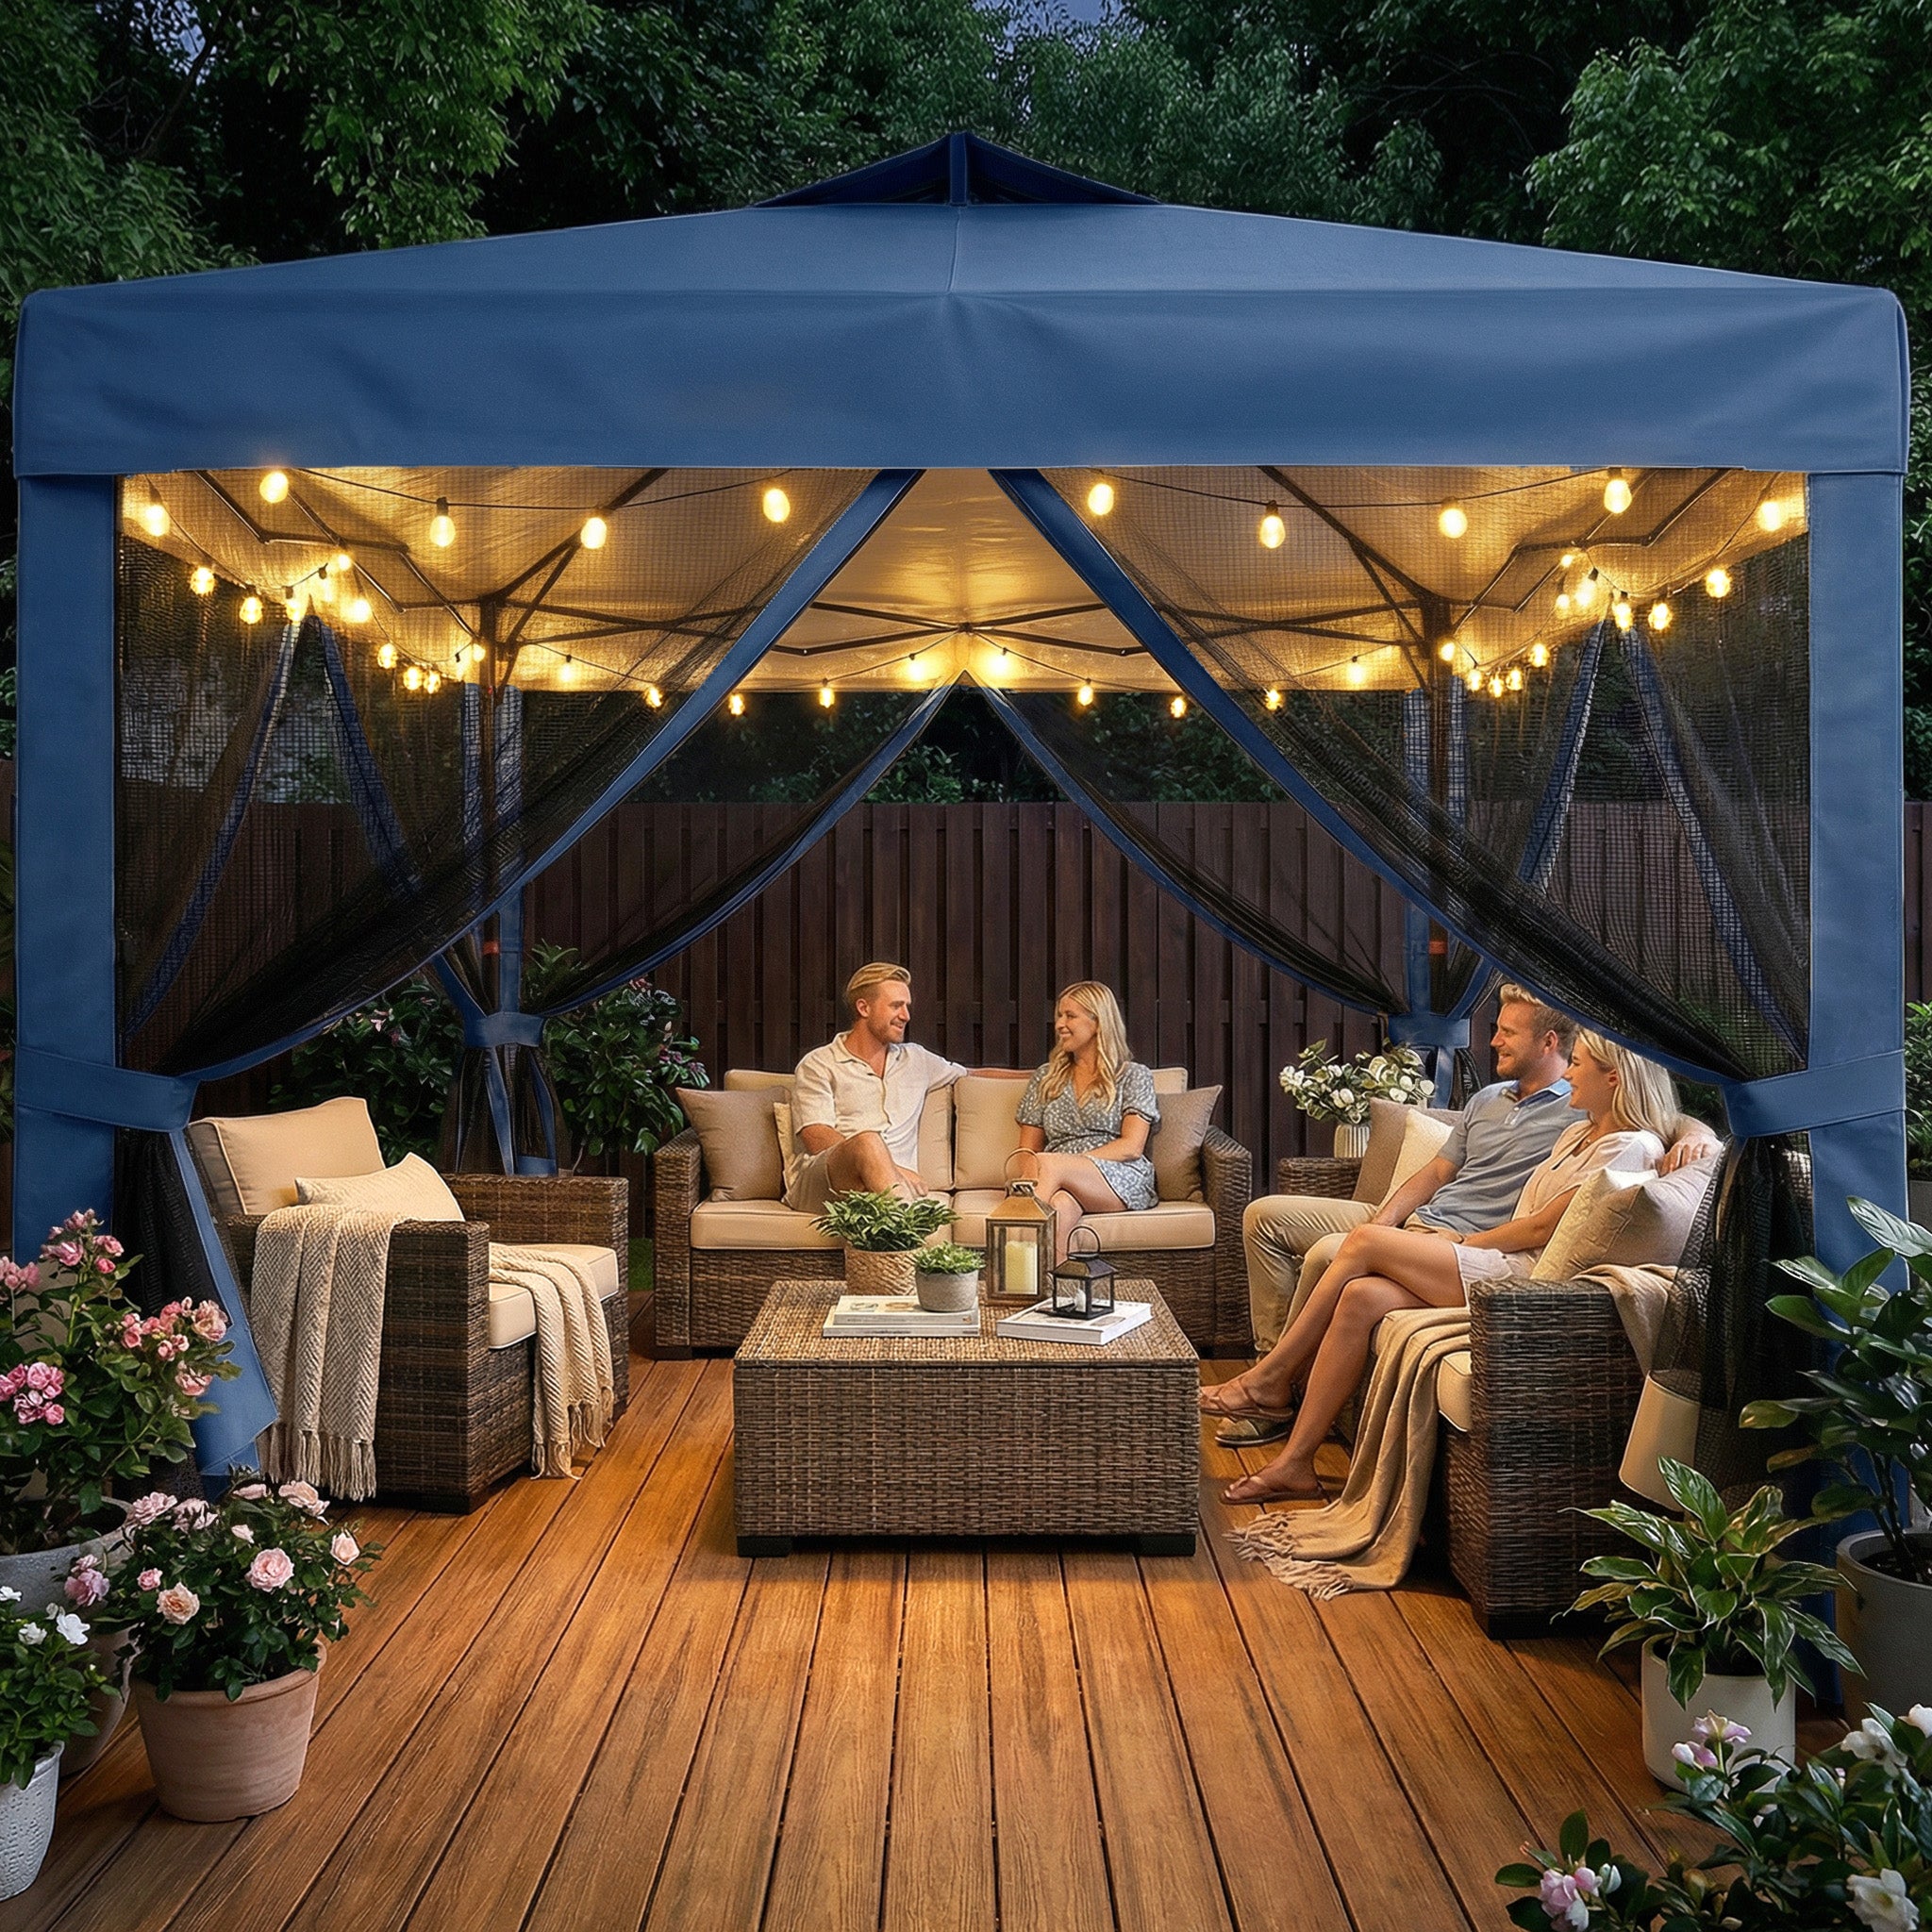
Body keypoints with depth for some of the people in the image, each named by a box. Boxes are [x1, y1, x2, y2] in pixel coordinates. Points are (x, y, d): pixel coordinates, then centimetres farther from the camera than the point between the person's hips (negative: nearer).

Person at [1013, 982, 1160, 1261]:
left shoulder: (1134, 1076, 13)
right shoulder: (1046, 1078, 25)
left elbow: (1131, 1147, -1)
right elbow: (1027, 1150, 20)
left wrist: (1072, 1161, -13)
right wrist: (1030, 1169, -7)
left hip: (1122, 1181, -3)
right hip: (1059, 1179, 3)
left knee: (1049, 1165, -37)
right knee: (1060, 1205, -39)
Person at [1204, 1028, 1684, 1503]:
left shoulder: (1631, 1147, -4)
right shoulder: (1577, 1134, 26)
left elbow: (1542, 1227, -10)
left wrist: (1463, 1242, 0)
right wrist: (1455, 1243, 6)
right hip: (1497, 1267, 8)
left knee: (1365, 1240, -16)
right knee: (1360, 1296, -16)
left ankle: (1271, 1377, -6)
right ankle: (1295, 1462, -17)